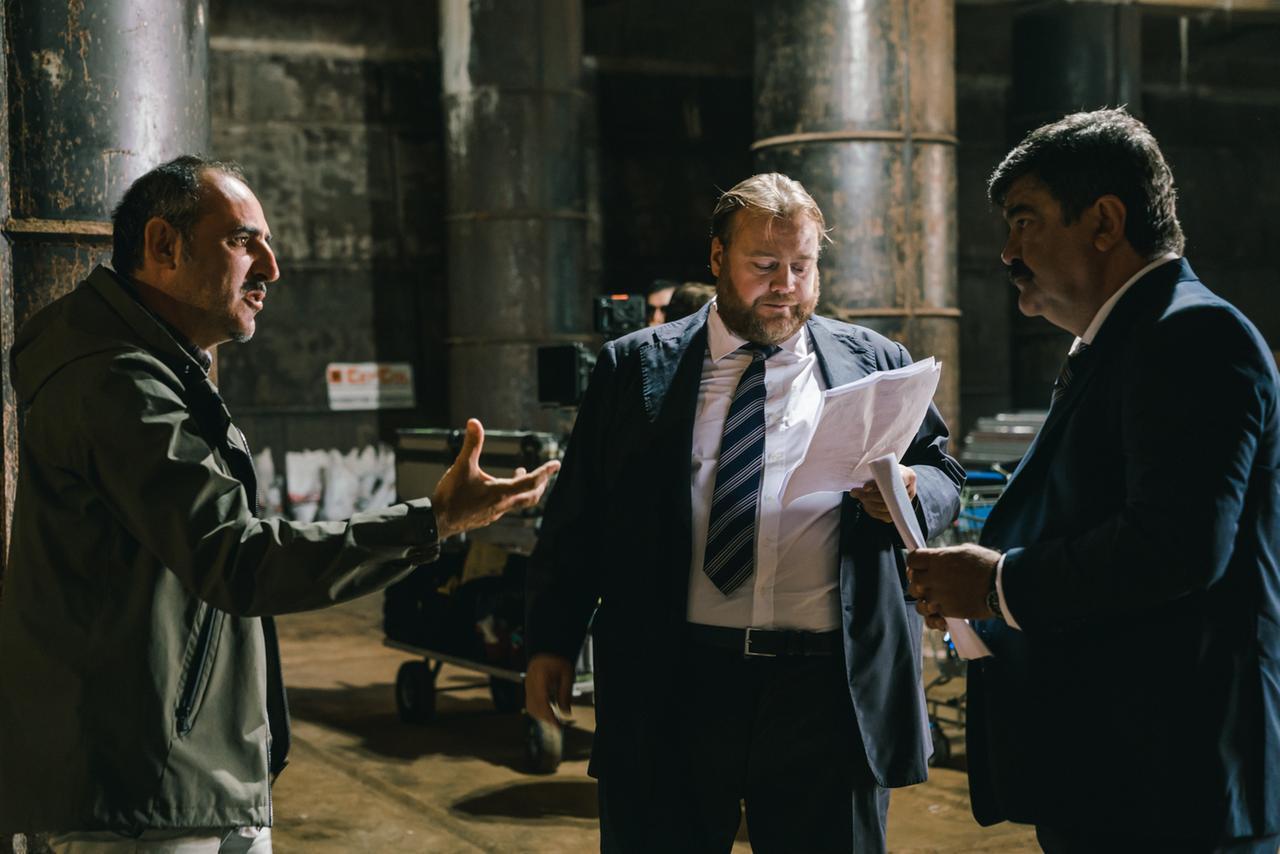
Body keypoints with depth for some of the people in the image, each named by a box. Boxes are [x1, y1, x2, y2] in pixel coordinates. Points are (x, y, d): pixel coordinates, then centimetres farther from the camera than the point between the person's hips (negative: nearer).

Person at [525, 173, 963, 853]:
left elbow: (942, 476, 13)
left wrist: (911, 492, -10)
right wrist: (551, 643, 1)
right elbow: (577, 512, 7)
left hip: (829, 693, 1)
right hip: (668, 685, 0)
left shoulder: (875, 364, 9)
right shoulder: (634, 368, 7)